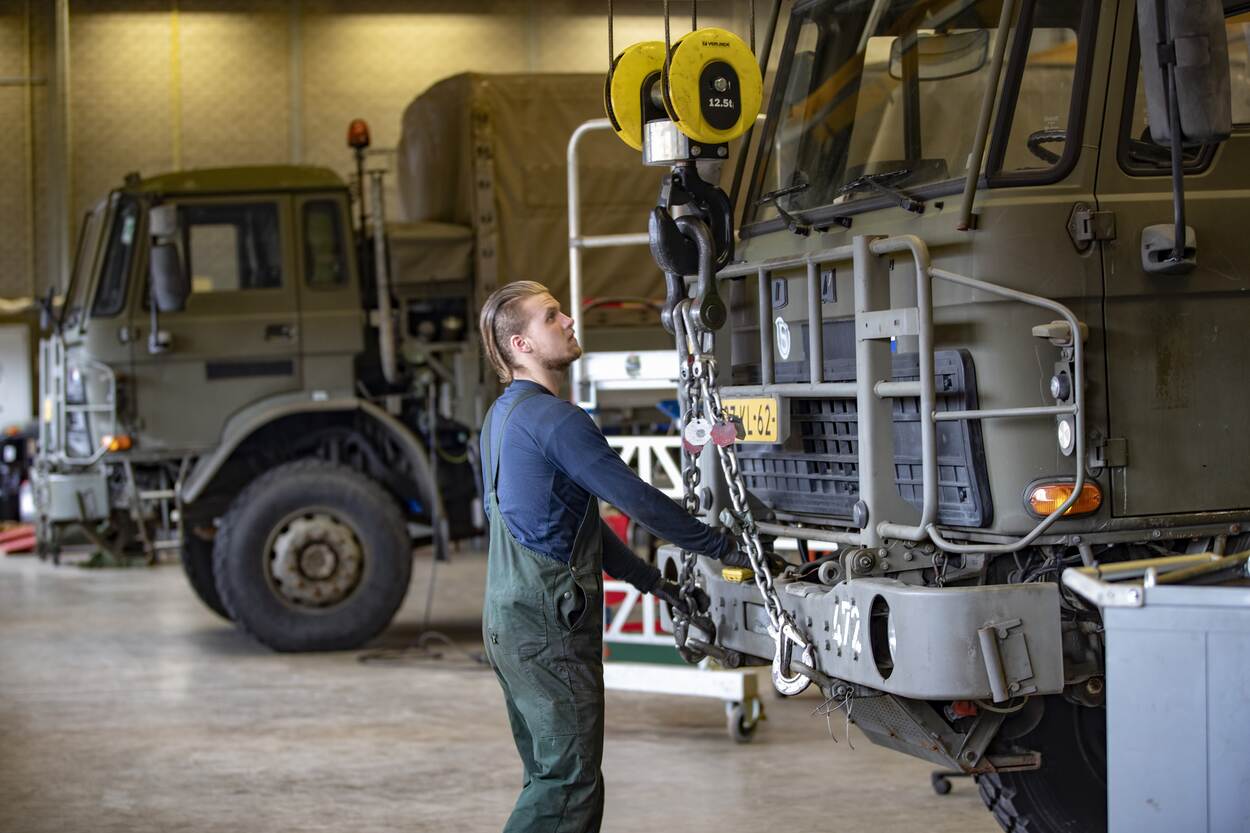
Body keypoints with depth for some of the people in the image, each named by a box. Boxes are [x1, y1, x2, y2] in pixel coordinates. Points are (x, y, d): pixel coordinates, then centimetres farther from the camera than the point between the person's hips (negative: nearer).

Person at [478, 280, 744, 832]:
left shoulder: (504, 414, 16)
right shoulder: (552, 418, -17)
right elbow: (636, 499, -17)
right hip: (548, 625, -10)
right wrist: (722, 548, -6)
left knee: (551, 775, 15)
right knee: (568, 783, -6)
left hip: (509, 619, 10)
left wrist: (650, 580, 21)